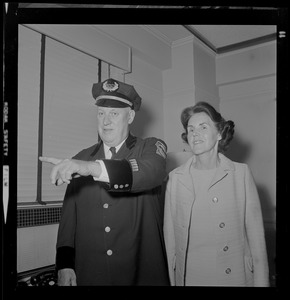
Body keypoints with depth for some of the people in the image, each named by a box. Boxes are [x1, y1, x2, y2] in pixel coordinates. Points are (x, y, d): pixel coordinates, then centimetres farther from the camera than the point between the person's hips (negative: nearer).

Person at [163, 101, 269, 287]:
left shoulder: (241, 173, -6)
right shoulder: (175, 178, -4)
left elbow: (255, 233, -4)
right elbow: (170, 233, 0)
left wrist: (261, 281, -7)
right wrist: (173, 280, 0)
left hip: (235, 276, 0)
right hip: (188, 277, 1)